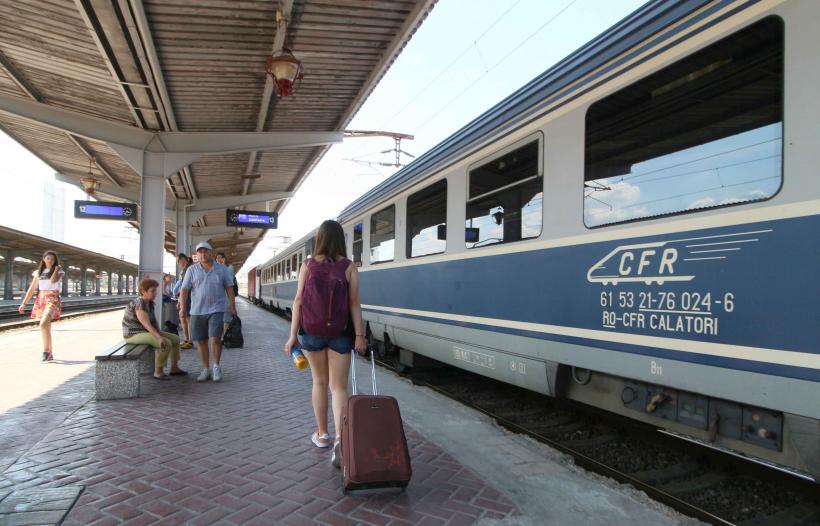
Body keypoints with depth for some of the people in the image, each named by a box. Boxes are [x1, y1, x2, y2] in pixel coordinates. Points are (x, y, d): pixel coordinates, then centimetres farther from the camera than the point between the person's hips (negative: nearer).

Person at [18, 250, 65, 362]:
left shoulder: (59, 271, 2)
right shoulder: (38, 272, 14)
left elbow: (53, 280, -20)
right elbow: (32, 289, 15)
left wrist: (56, 268, -6)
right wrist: (24, 303, 11)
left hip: (52, 300, -5)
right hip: (41, 300, 5)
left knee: (43, 324, -23)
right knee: (46, 327, 8)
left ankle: (46, 350, -13)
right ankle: (50, 353, 16)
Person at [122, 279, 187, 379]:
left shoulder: (150, 303, 7)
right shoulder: (139, 304, -22)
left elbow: (154, 321, 8)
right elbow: (147, 325, -31)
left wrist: (160, 333, -9)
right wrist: (160, 338, -38)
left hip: (147, 332, 10)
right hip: (134, 334, -10)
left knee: (175, 339, 4)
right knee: (166, 343, -27)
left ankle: (174, 368, 10)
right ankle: (158, 372, -14)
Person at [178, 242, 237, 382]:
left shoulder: (222, 269, 4)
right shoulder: (192, 269, 4)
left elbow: (229, 288, 6)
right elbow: (185, 290, 1)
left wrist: (232, 306, 1)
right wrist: (183, 307, -8)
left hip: (216, 309, -2)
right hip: (197, 311, 2)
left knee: (215, 338, -12)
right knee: (201, 341, 6)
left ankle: (216, 366, 9)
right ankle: (206, 369, 19)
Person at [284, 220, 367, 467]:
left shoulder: (307, 265, 0)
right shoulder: (349, 266, -3)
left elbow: (298, 301, -4)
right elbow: (354, 303, -9)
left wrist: (293, 335, -2)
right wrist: (359, 335, -7)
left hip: (312, 330, 1)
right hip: (340, 332, -1)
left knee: (319, 382, 18)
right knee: (339, 386, 4)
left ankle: (322, 434, 29)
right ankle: (339, 438, -13)